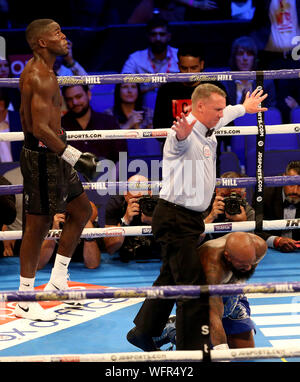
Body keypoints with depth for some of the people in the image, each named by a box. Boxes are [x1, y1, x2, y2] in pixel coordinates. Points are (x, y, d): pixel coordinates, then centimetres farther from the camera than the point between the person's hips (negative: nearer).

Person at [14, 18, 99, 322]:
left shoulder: (34, 71, 13)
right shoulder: (43, 78, -19)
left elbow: (26, 117, 22)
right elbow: (41, 129, -26)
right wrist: (75, 157, -23)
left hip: (49, 154, 11)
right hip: (43, 156, -11)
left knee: (81, 209, 17)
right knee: (38, 226, -4)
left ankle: (58, 280, 22)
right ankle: (25, 302, 4)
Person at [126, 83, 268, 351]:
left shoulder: (208, 131, 12)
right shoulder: (186, 133, -19)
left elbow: (224, 116, 35)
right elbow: (178, 143, -45)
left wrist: (244, 108, 54)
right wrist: (181, 135, -69)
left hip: (190, 218, 10)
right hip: (176, 217, -10)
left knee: (171, 278, 20)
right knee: (193, 286, -11)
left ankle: (143, 332, 33)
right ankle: (190, 351, -5)